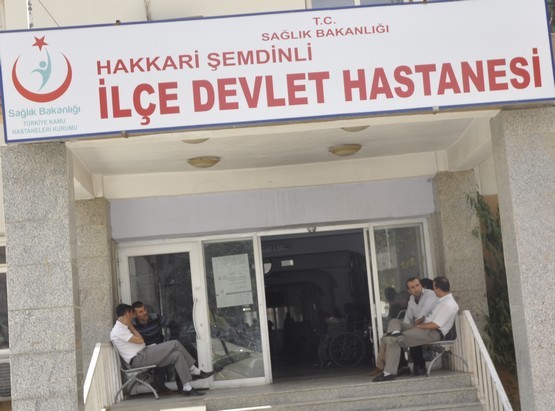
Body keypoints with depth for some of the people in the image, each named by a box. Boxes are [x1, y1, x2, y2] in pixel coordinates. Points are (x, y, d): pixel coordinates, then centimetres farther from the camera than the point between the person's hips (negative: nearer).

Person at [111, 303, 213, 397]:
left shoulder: (122, 328, 22)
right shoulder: (118, 330, -11)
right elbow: (140, 340, -13)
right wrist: (131, 326, -6)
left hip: (143, 356, 10)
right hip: (139, 359, -10)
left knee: (177, 355, -6)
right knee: (175, 344, -15)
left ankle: (187, 388, -8)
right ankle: (196, 372, -5)